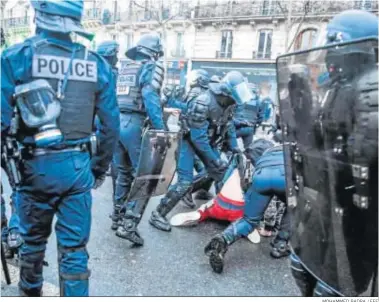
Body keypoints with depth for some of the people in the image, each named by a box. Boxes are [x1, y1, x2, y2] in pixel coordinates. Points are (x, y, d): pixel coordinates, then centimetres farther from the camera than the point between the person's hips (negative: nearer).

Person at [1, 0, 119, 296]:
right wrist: (101, 167, 12)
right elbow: (111, 124, 0)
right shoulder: (97, 64, 0)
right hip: (78, 166, 1)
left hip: (37, 165, 0)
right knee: (74, 247, 10)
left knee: (33, 238, 23)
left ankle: (30, 291, 49)